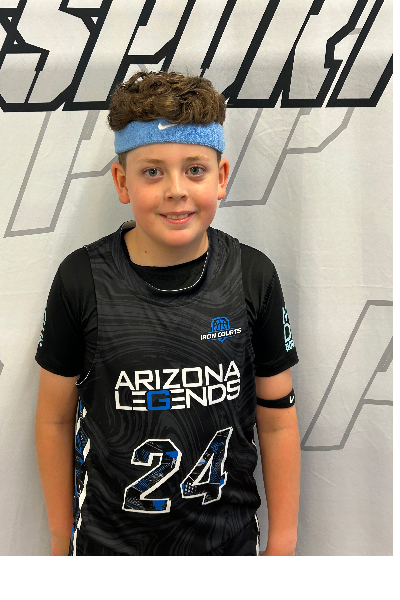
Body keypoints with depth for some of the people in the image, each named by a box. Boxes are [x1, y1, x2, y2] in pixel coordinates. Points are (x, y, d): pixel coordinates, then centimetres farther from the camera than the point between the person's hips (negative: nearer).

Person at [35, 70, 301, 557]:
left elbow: (278, 421, -3)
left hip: (230, 535, 1)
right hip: (107, 537, -1)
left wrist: (282, 543, 1)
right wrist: (60, 538, 3)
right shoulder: (82, 279, -14)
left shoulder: (253, 275, -10)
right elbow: (55, 419, -4)